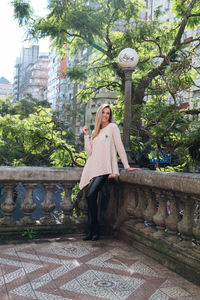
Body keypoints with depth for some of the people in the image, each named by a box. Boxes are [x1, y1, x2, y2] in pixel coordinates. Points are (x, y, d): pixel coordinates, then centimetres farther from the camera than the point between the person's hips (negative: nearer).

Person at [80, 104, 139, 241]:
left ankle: (94, 231, -8)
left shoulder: (112, 127, 4)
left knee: (91, 196, -20)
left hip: (104, 169, -6)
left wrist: (126, 166, -6)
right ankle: (93, 231, 3)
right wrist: (86, 135, 8)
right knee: (89, 197, -6)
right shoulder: (95, 131, 21)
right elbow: (89, 152, 12)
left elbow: (119, 146, -2)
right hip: (92, 168, 6)